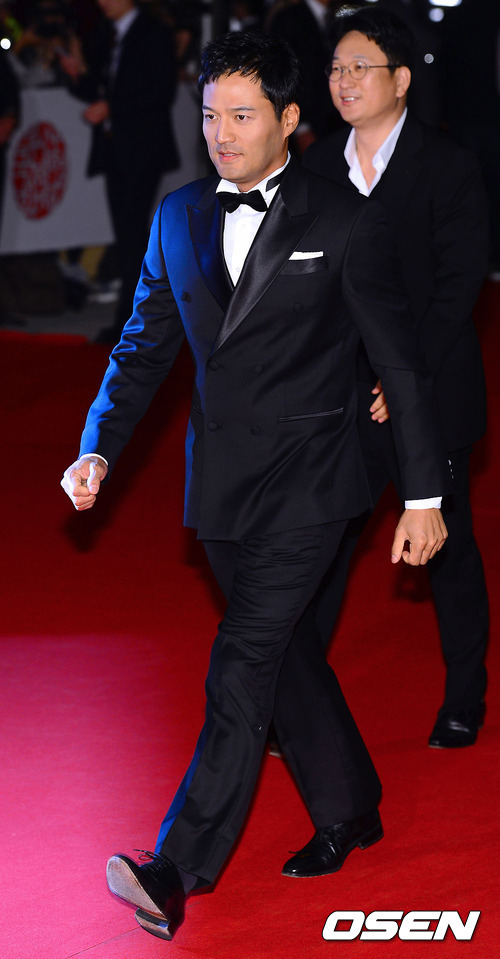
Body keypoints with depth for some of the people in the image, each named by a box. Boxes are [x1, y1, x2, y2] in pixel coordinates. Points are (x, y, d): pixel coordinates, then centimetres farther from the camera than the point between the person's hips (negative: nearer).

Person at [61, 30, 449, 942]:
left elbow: (401, 363, -3)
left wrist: (425, 496, -4)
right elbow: (145, 346, 12)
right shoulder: (178, 217, 7)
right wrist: (98, 450, -2)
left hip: (304, 480, -6)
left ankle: (178, 871, -16)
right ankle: (348, 811, 34)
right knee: (283, 653, 16)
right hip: (220, 481, 6)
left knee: (245, 660, -12)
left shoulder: (343, 222, -7)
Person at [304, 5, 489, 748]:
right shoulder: (320, 166, 5)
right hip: (340, 401, 3)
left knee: (448, 550, 9)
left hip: (429, 397, -3)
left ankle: (465, 702, 26)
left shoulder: (449, 167, -8)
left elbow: (460, 285, -11)